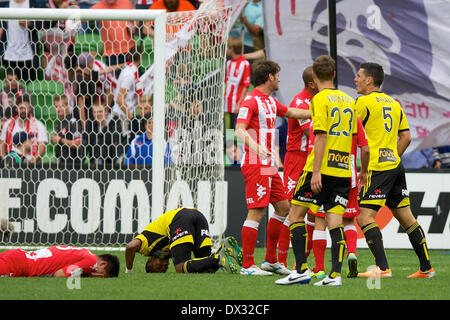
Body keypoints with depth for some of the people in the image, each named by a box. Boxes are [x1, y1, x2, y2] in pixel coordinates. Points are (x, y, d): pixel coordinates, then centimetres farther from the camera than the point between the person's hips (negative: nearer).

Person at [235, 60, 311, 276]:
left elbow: (291, 112, 35)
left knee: (283, 207, 14)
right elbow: (240, 130, -23)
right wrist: (256, 148, -39)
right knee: (256, 213, -11)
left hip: (269, 166, 10)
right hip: (255, 165, -10)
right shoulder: (251, 101, -12)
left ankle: (271, 260, 22)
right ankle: (247, 265, -8)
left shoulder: (271, 102, 17)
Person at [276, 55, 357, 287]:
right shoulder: (348, 101, 13)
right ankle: (335, 274, -5)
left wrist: (316, 171, -17)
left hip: (322, 170, -6)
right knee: (335, 222, 4)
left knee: (296, 215, 3)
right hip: (343, 170, 6)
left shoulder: (320, 99, -8)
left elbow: (321, 137, -15)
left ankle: (301, 270, -5)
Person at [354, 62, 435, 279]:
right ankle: (426, 267, 16)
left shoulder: (364, 102, -7)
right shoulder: (394, 104, 15)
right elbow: (406, 137, 17)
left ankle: (382, 267, -20)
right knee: (406, 217, 14)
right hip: (396, 167, 8)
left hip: (378, 169, -8)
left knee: (365, 217, -10)